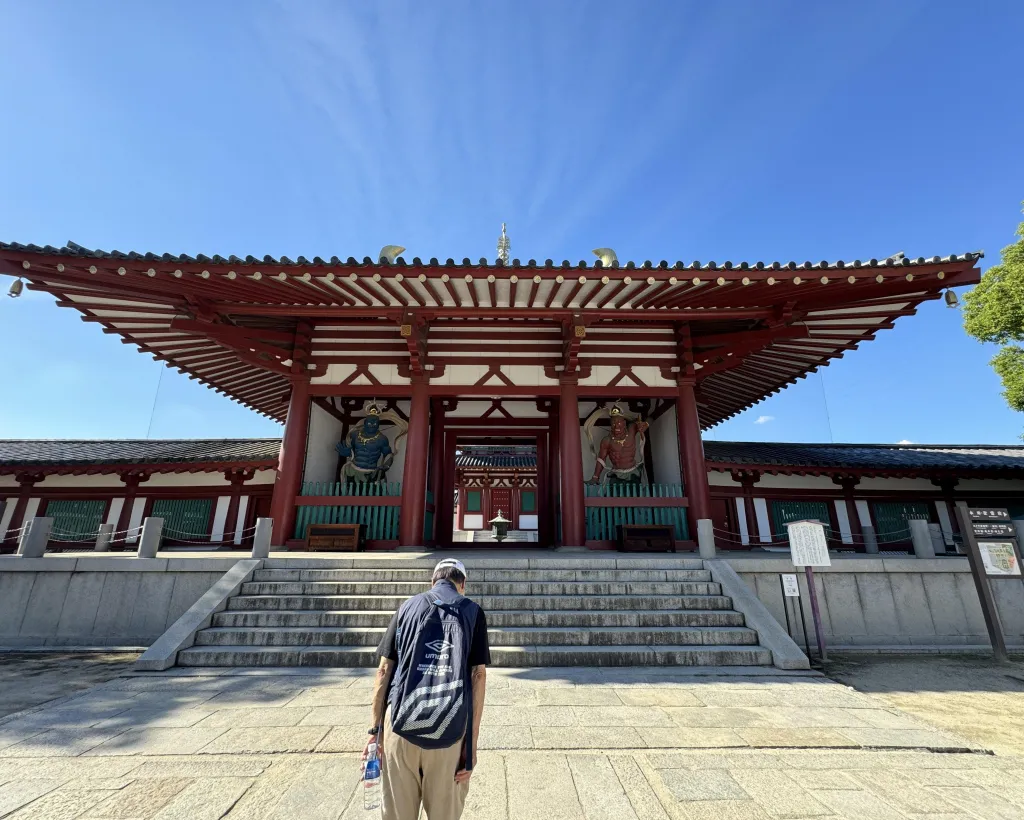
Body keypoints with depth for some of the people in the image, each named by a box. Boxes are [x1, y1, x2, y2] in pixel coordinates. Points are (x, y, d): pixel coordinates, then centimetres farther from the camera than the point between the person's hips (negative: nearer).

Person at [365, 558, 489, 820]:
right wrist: (472, 742, 1)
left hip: (401, 724, 1)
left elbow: (384, 670, 5)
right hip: (450, 729, -1)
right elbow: (478, 676, -1)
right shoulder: (473, 612, 5)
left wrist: (375, 729, 10)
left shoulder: (408, 607, 8)